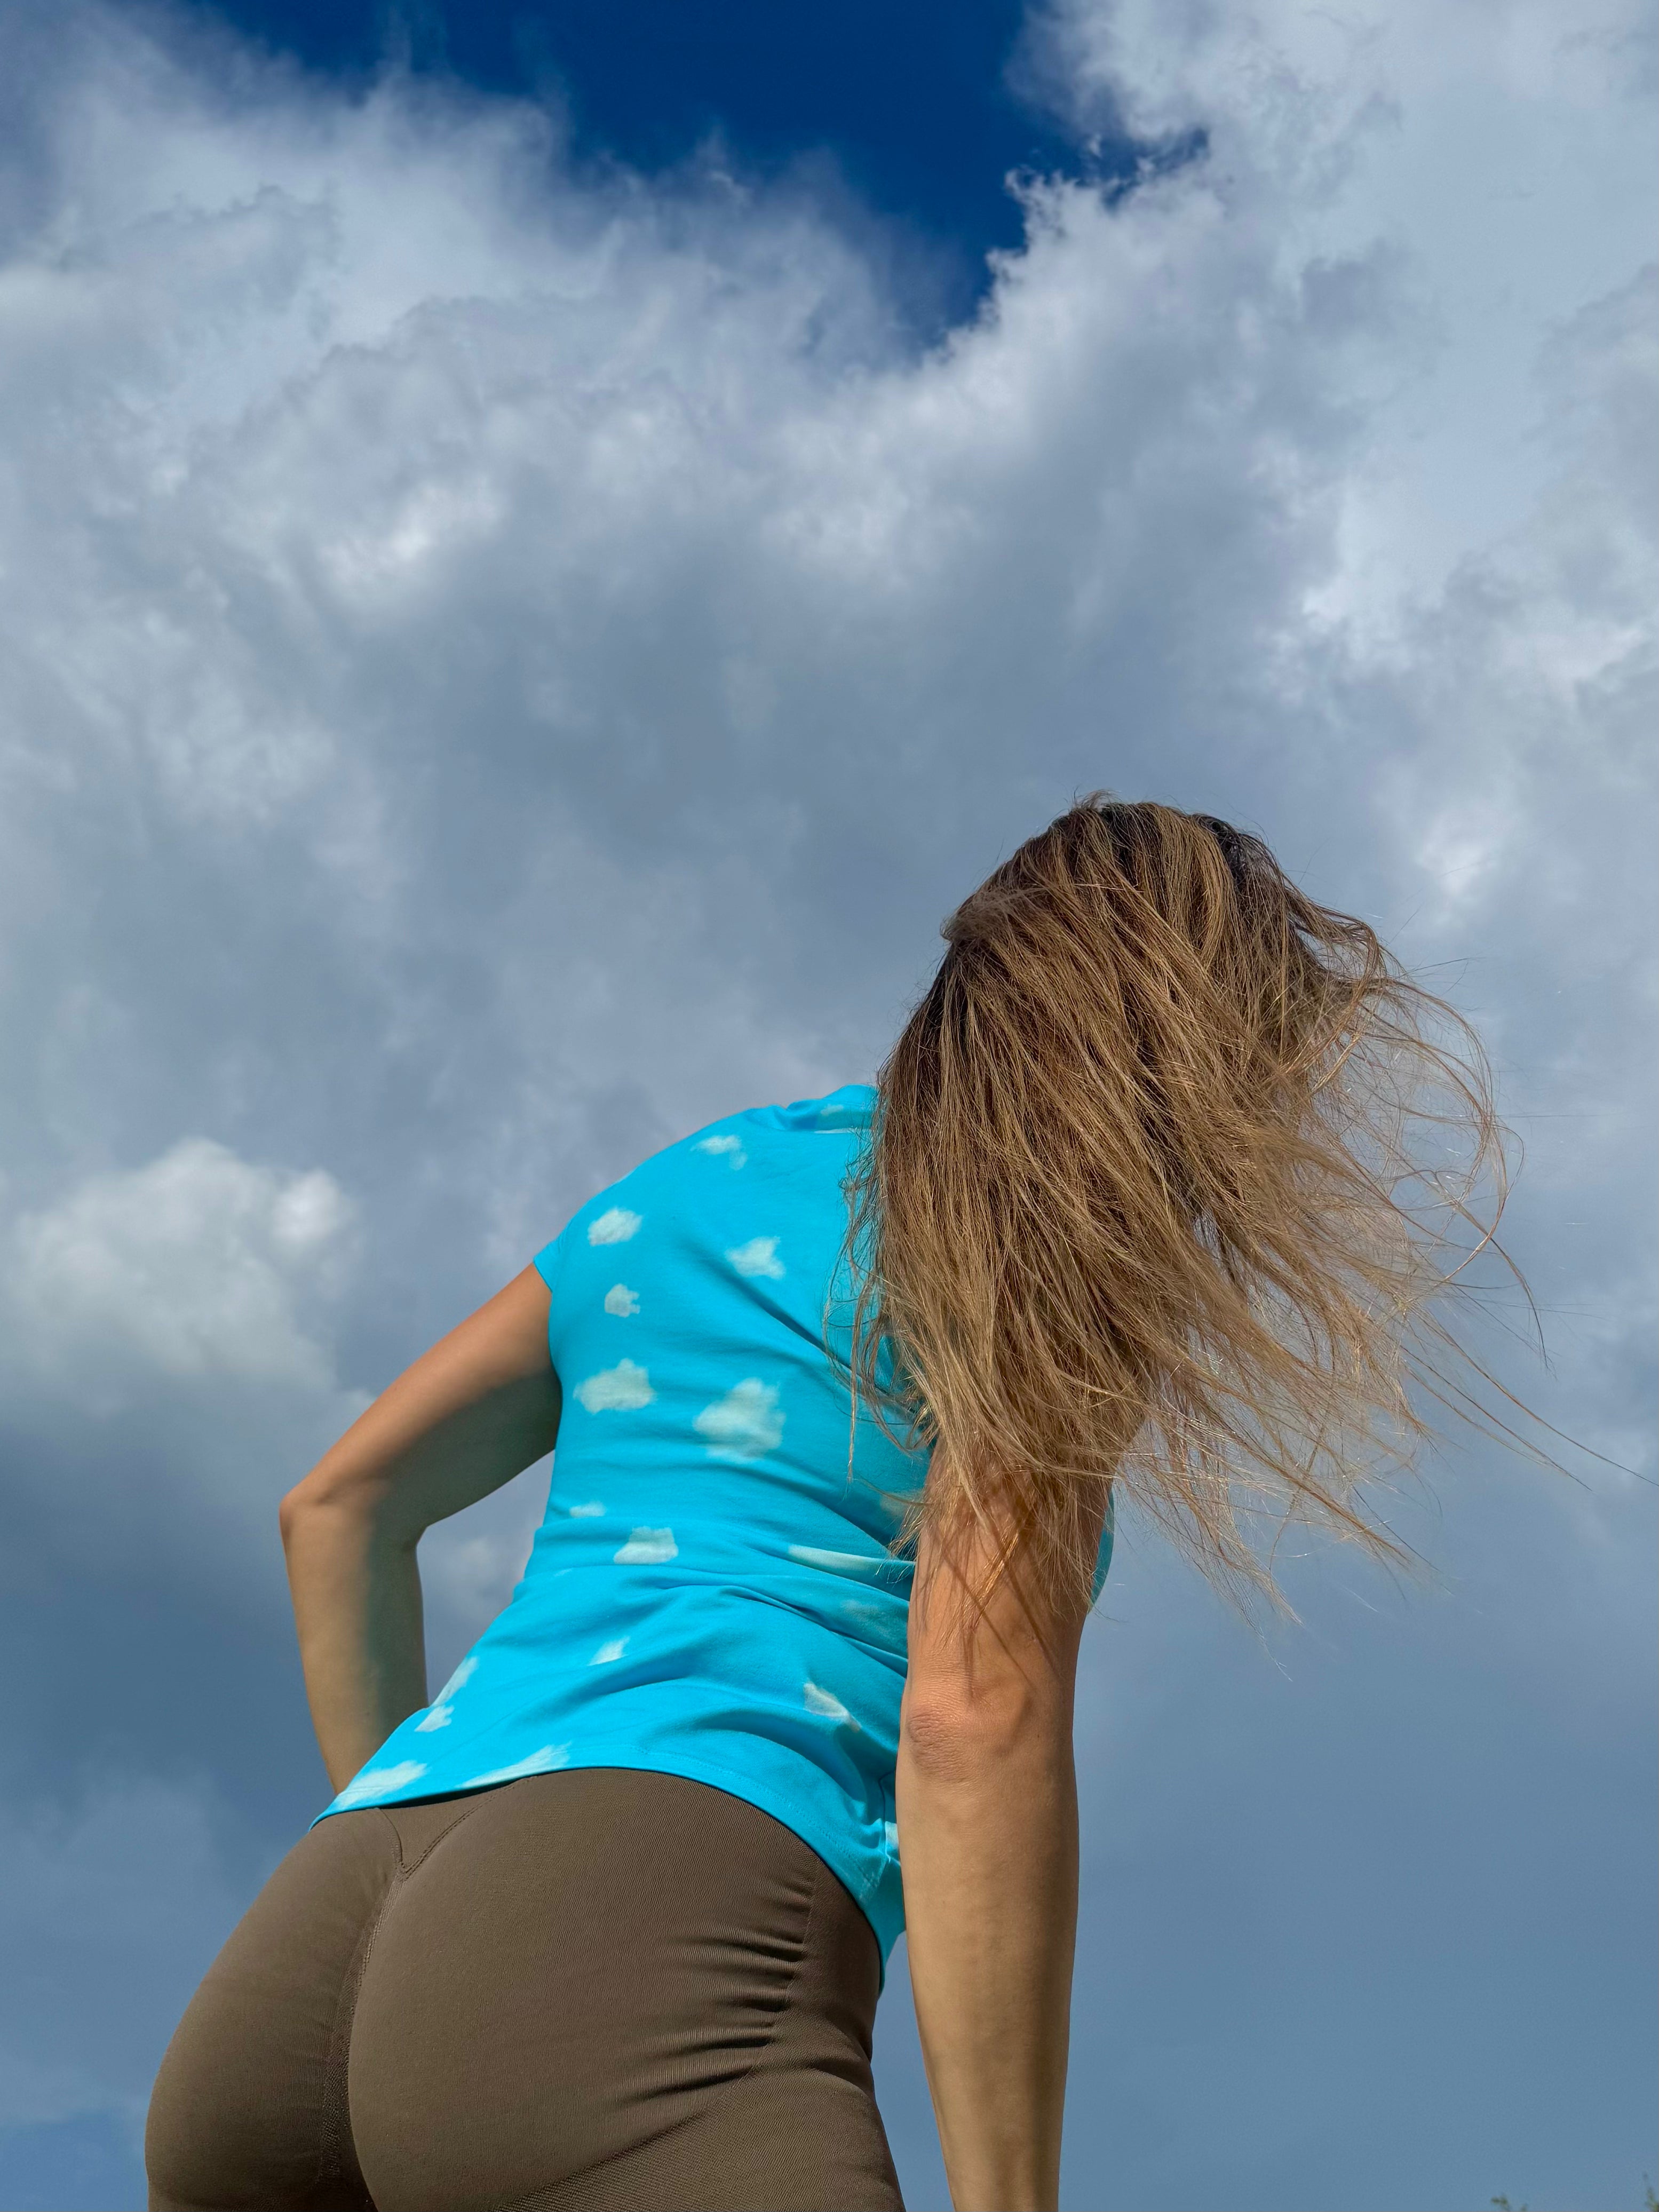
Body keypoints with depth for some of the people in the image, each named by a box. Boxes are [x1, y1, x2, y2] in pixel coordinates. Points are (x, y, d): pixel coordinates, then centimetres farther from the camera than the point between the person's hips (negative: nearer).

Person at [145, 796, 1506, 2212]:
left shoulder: (690, 1181, 27)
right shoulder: (1059, 1218, 6)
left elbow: (341, 1506, 29)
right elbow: (973, 1717, -7)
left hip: (309, 1964, 8)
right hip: (643, 1969, -8)